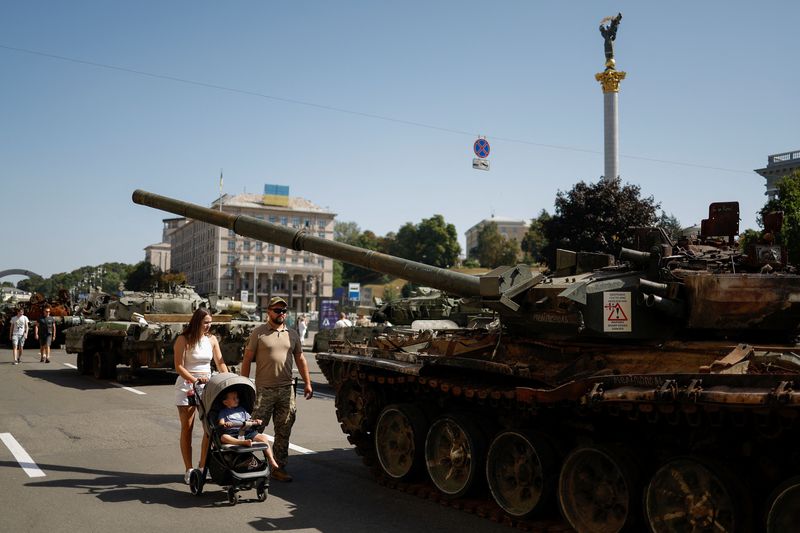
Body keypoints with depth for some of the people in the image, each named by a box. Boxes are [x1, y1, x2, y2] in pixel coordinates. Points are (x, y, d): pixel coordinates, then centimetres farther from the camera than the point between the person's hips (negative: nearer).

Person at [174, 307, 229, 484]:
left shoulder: (211, 339, 6)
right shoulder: (183, 340, -7)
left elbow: (220, 363, 7)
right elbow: (179, 367, -12)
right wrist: (195, 380, -24)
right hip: (187, 386, -4)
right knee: (187, 428, 2)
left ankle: (203, 467, 10)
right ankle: (189, 470, 8)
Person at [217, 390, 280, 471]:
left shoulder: (242, 409, 28)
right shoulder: (223, 412, 19)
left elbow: (249, 420, 23)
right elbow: (221, 423, 2)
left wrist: (255, 421, 1)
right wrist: (225, 424, -22)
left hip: (246, 432, 3)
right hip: (231, 434, -3)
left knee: (263, 437, -18)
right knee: (223, 437, -37)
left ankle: (272, 461, -20)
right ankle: (242, 442, -60)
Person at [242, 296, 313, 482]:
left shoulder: (292, 334, 12)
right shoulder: (258, 333, -1)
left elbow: (300, 360, 16)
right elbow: (247, 360, -1)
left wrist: (307, 383, 10)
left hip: (286, 389, 4)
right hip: (263, 389, -4)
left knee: (283, 432, 9)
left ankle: (279, 467, 18)